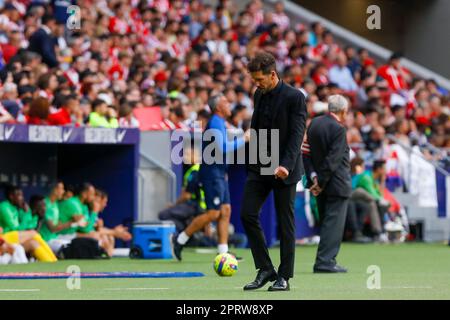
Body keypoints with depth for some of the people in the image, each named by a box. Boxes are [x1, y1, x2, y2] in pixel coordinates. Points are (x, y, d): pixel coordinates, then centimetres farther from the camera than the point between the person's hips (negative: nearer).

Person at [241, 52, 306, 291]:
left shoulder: (295, 97, -11)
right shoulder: (259, 95, 10)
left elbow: (297, 135, -17)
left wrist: (286, 165, -27)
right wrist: (252, 161, 14)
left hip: (284, 171, -6)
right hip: (259, 167, 6)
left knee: (285, 223, 1)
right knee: (248, 214, -4)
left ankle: (284, 276, 8)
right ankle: (265, 269, 6)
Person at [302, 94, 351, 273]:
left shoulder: (314, 123, 7)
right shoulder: (338, 129, -17)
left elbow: (307, 152, 5)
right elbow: (333, 159, -20)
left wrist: (313, 176, 0)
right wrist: (321, 182, -14)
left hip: (321, 183, 8)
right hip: (337, 183, -8)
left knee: (326, 223, 15)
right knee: (334, 222, -4)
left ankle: (325, 260, 17)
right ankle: (325, 261, -7)